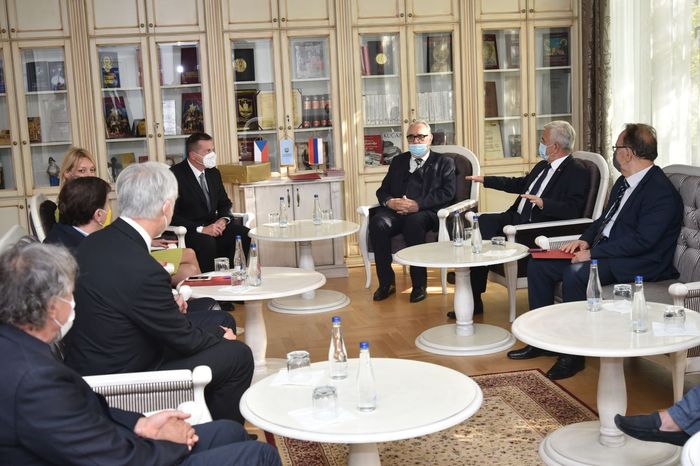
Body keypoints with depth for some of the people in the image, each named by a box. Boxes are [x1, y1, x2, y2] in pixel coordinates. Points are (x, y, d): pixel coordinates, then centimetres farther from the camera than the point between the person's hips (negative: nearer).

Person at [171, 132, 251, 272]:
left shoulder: (214, 173, 11)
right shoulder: (175, 175, -11)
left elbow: (225, 203, 18)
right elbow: (172, 216, -15)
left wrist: (224, 219, -6)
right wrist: (201, 229, -24)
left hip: (213, 225, 6)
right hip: (189, 230, -6)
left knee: (245, 234, -17)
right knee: (207, 242, -36)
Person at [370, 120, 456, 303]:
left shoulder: (444, 162, 14)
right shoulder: (398, 161, 26)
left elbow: (447, 192, -2)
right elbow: (383, 190, 19)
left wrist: (418, 204, -17)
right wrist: (389, 201, -7)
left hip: (426, 213, -3)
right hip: (396, 211, 4)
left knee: (414, 221, -38)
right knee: (378, 222, -29)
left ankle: (419, 284, -26)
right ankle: (386, 282, -18)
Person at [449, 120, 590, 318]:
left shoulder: (578, 173, -8)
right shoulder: (543, 166, 19)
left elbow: (573, 210, -19)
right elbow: (519, 184, 33)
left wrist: (543, 203, -32)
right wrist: (484, 180, 34)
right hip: (518, 218, 9)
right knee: (484, 221, -15)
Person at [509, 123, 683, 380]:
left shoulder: (662, 192, -17)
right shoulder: (624, 182, 15)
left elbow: (642, 240, -24)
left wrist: (593, 253, -22)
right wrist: (585, 240, 3)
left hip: (638, 263, -10)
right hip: (603, 251, 10)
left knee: (575, 274, -34)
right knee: (539, 264, 1)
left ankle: (574, 354, -20)